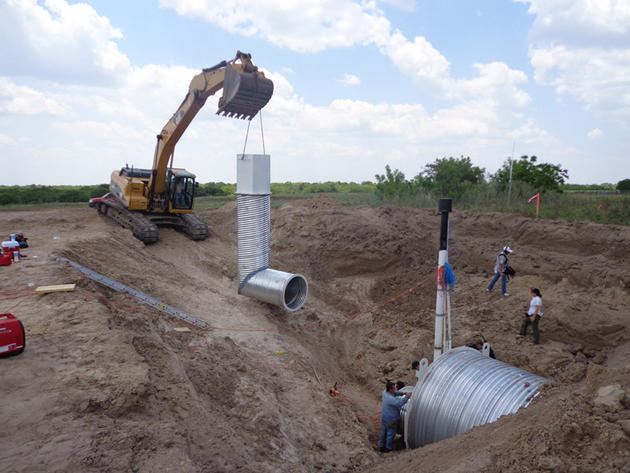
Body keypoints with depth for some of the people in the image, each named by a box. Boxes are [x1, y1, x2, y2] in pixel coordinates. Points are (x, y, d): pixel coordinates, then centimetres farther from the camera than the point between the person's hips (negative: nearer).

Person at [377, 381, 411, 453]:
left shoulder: (385, 392, -9)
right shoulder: (390, 399, -36)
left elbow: (394, 393, 9)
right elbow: (400, 403, -48)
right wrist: (407, 396, -38)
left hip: (384, 418, 8)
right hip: (391, 420, -8)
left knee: (383, 432, 24)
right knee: (391, 434, 16)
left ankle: (381, 446, 40)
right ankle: (388, 448, 34)